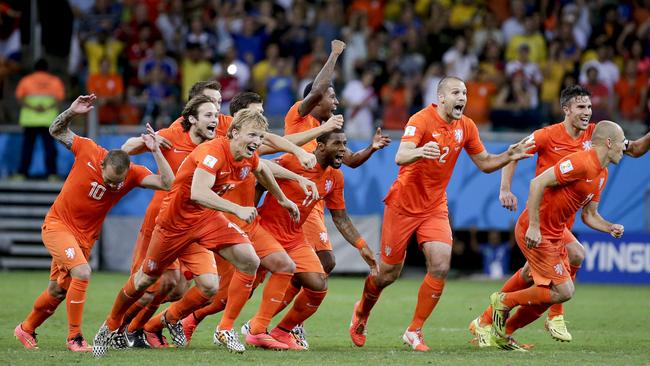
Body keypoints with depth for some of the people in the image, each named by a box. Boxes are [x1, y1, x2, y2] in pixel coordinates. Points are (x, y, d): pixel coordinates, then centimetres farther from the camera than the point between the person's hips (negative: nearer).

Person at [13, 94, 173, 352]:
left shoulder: (133, 173, -14)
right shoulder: (88, 151, -19)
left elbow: (167, 183, -25)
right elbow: (56, 131, -4)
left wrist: (156, 151, -31)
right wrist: (71, 112, -21)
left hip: (85, 236, 4)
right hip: (57, 224, -4)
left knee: (58, 291, 14)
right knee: (82, 272, -25)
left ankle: (26, 329, 38)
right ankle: (74, 337, -14)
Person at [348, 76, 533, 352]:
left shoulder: (466, 127, 0)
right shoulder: (421, 120, -19)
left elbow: (484, 163, 11)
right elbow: (400, 157, -34)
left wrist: (509, 156, -8)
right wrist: (419, 152, -56)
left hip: (435, 207, 4)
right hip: (404, 205, -4)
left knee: (440, 266, -15)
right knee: (388, 273, 5)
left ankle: (414, 331, -1)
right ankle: (361, 313, 36)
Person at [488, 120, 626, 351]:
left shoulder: (602, 174, 12)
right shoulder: (581, 163, -20)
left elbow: (589, 215, 19)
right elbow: (538, 183, -25)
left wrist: (610, 228, -1)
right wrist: (533, 227, -26)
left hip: (555, 235, 10)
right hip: (536, 234, -10)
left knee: (551, 293, 11)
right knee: (564, 291, -11)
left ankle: (505, 332, 22)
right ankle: (505, 301, 4)